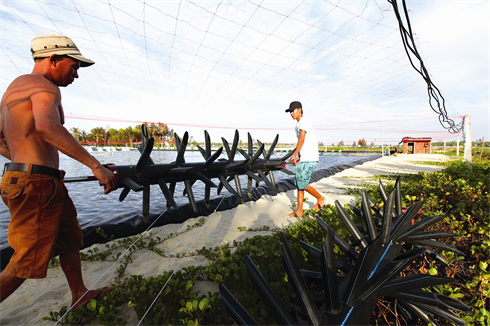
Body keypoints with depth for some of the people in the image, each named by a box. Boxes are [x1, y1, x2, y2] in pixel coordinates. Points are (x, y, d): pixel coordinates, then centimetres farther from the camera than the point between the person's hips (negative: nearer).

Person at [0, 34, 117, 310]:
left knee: (70, 237, 20)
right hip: (36, 185, -11)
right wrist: (96, 165, -34)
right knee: (27, 263, 2)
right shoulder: (45, 88, -12)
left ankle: (80, 295, 35)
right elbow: (47, 127, -34)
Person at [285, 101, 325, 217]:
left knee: (302, 184, -6)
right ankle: (299, 211, 12)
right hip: (303, 159, 10)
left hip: (309, 159, -10)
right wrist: (298, 157, 18)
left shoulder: (304, 121, -9)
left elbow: (302, 140, -19)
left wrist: (294, 154, -15)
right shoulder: (299, 124, 21)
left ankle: (320, 198, 19)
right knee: (298, 183, 7)